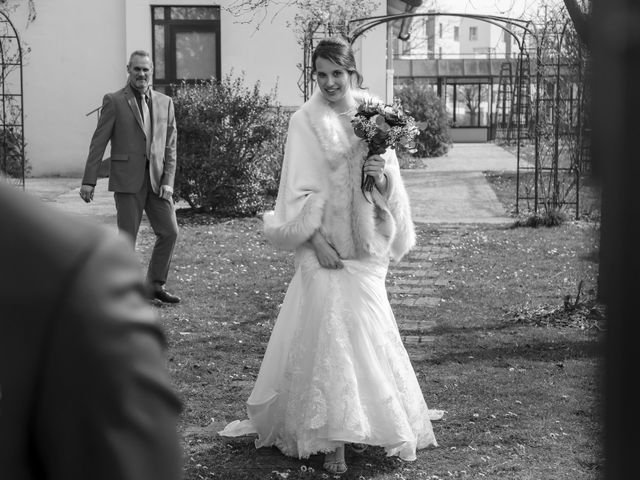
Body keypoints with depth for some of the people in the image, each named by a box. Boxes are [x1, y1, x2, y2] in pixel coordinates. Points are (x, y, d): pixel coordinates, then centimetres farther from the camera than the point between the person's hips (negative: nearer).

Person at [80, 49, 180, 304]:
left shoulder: (165, 102, 10)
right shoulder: (114, 101, -1)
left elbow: (170, 146, 9)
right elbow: (98, 142, -3)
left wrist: (168, 181, -1)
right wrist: (89, 181, -7)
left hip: (156, 179, 4)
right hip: (127, 180, -4)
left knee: (169, 232, 2)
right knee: (127, 237, 0)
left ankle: (155, 285, 17)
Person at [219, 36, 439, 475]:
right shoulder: (307, 121, -2)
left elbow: (392, 184, 8)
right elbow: (300, 189, -6)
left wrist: (383, 176, -14)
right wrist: (316, 240, -15)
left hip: (366, 245, 3)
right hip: (325, 245, -3)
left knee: (366, 334, 6)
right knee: (329, 333, -9)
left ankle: (361, 422, 24)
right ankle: (331, 439, -2)